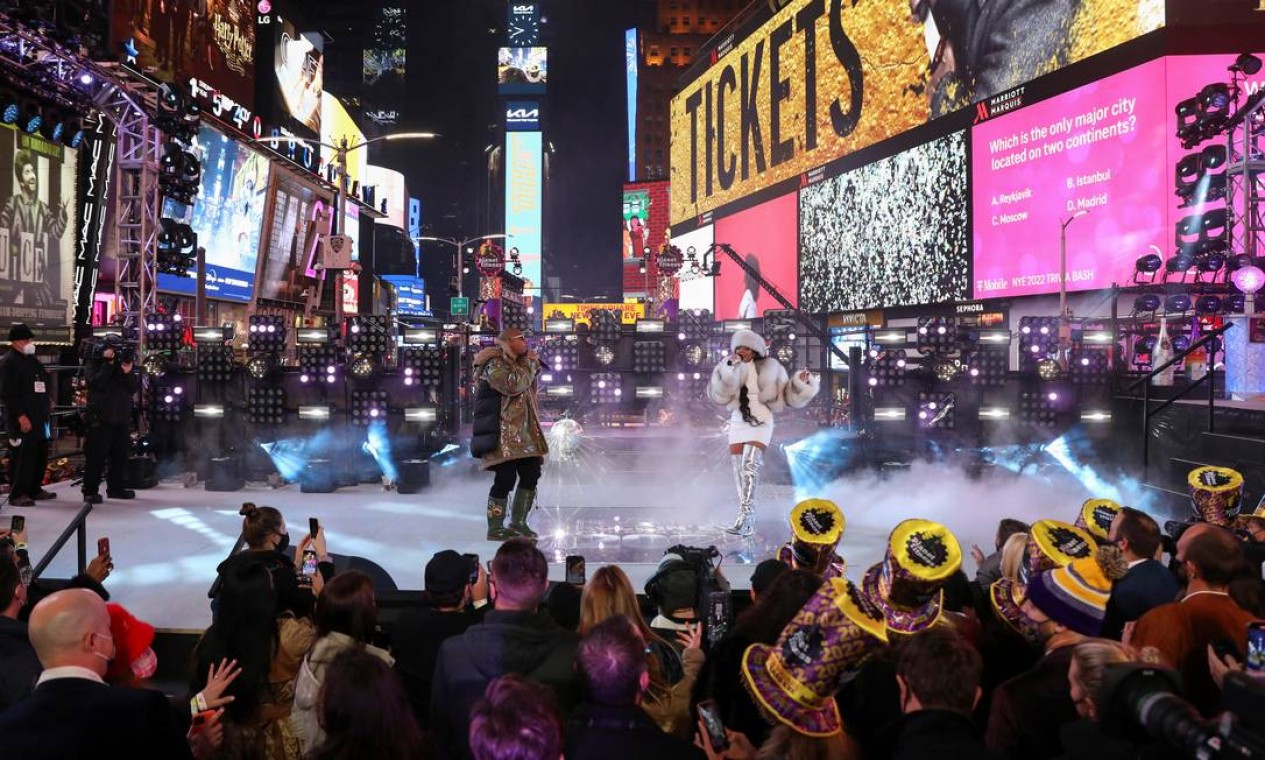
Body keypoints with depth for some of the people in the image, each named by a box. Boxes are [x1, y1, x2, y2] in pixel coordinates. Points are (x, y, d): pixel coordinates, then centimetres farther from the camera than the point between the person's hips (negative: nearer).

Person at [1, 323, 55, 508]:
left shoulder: (32, 360, 18)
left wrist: (48, 401, 15)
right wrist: (21, 416, -20)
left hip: (39, 417, 9)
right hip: (22, 420, -9)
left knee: (41, 454, 12)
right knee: (22, 456, -7)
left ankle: (35, 489, 23)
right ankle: (17, 494, -1)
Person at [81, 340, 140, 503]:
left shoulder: (123, 367, 13)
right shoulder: (96, 368, 0)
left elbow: (134, 387, 1)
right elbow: (98, 383, -20)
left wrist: (129, 373, -16)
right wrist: (108, 363, -18)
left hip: (122, 421, 6)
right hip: (100, 421, -6)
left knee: (120, 456, 12)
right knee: (96, 457, -6)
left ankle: (116, 487, 23)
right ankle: (90, 491, -3)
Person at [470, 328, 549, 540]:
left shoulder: (517, 363, 19)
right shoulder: (494, 364, -10)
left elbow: (529, 386, 29)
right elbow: (513, 385, -24)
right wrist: (530, 364, -14)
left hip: (523, 431, 10)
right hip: (502, 433, -10)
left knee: (531, 474, 7)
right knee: (506, 478, -12)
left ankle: (518, 522, 18)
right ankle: (495, 529, -1)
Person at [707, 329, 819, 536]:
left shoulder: (768, 367, 1)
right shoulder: (729, 365, 3)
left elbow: (787, 393, 11)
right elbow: (718, 394, -9)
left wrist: (801, 383, -5)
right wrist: (730, 369, -18)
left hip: (761, 422, -4)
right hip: (737, 421, 4)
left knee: (750, 465, -21)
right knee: (739, 470, 7)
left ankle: (745, 517, -28)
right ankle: (748, 520, 18)